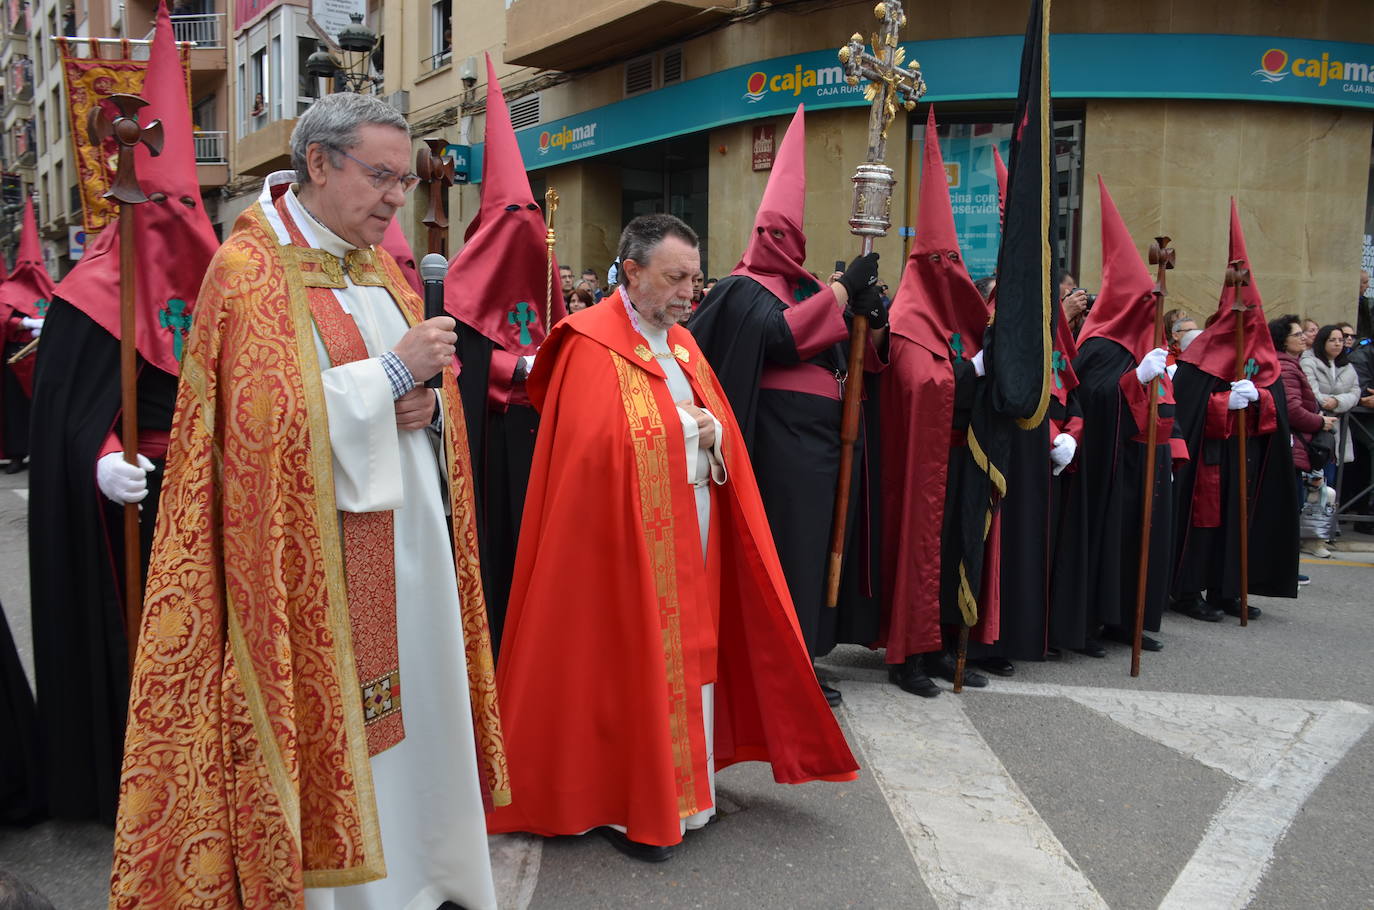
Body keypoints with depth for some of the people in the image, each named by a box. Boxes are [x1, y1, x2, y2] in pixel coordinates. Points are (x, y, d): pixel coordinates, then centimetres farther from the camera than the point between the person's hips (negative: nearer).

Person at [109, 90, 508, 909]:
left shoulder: (380, 266, 14)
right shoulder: (251, 269, -10)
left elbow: (425, 389, 18)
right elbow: (268, 420, -20)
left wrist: (427, 403, -5)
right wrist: (390, 372, -17)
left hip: (409, 539, 7)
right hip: (323, 556, -7)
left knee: (414, 710, 12)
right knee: (339, 721, 0)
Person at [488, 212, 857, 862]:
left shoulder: (680, 343, 14)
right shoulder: (595, 345, -11)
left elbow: (723, 427, 14)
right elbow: (599, 444, -21)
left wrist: (714, 431, -8)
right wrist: (686, 427, -12)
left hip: (693, 537, 8)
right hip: (632, 541, -8)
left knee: (687, 653, 12)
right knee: (633, 659, -1)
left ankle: (679, 789, 25)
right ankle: (623, 805, 13)